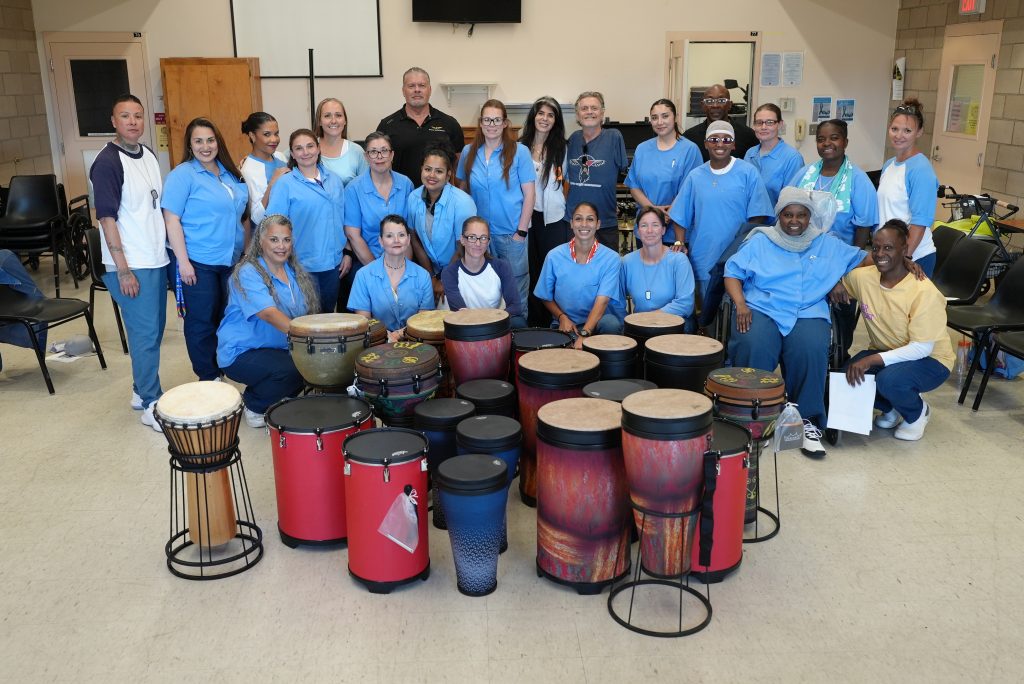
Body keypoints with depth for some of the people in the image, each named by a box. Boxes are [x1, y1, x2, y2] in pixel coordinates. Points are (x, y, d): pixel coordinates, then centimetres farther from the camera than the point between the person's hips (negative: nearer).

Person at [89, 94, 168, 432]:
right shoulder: (108, 162, -13)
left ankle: (141, 391, 29)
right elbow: (106, 217, -15)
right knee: (146, 334, -3)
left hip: (157, 258, 8)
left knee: (154, 329, 14)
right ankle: (151, 404, 8)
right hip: (132, 265, -8)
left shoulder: (148, 155, 10)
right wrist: (123, 269, -18)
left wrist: (169, 248, 16)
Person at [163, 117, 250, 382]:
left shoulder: (229, 173, 11)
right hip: (198, 263, -6)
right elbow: (171, 219, -14)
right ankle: (208, 379, 13)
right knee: (202, 322, 2)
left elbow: (241, 215, 20)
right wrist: (183, 262, -19)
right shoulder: (182, 175, -9)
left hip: (231, 261, 7)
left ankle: (221, 372, 27)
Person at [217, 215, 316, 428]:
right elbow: (269, 313, -31)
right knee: (292, 369, -31)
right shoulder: (248, 273, -16)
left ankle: (275, 399, 10)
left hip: (280, 349, 8)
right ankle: (254, 406, -1)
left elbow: (306, 314, 9)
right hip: (241, 352, -8)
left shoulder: (295, 272, 8)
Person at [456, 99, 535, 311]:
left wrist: (521, 231, -8)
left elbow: (529, 194, -4)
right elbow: (462, 191, 12)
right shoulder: (469, 152, 4)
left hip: (511, 233, -3)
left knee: (516, 289, 3)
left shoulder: (519, 151, -5)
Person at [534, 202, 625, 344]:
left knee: (610, 323, -33)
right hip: (567, 324, 0)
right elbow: (546, 297, 10)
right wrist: (562, 317, -8)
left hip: (599, 321, 0)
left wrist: (585, 334, -31)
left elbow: (602, 301, -18)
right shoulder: (554, 256, -1)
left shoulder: (611, 258, -7)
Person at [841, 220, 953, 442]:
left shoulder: (924, 291, -25)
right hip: (883, 353, 5)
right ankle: (890, 407, 11)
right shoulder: (862, 277, -10)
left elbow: (922, 348, -26)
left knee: (889, 380, -35)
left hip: (930, 359, -5)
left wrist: (872, 359, -35)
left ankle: (917, 413, 2)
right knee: (848, 376, -23)